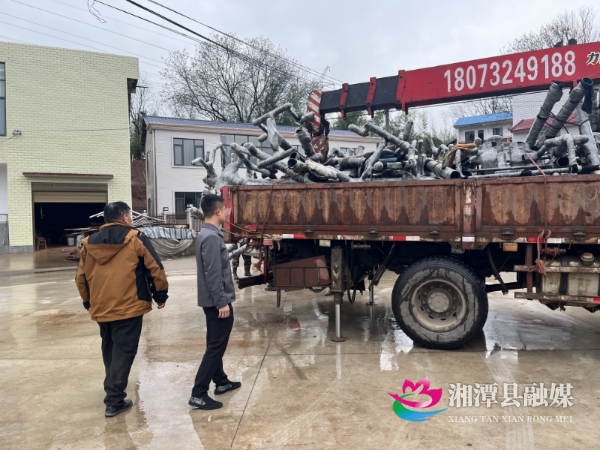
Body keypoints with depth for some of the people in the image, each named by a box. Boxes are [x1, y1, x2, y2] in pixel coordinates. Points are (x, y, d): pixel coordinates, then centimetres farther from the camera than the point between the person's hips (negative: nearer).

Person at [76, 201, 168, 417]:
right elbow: (155, 269, -8)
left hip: (100, 308, 6)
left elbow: (81, 277, 13)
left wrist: (88, 301, 26)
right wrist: (160, 295, 4)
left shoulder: (89, 243, 8)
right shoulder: (136, 239, -7)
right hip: (129, 307, -6)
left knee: (110, 350, 22)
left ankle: (113, 391, 39)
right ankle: (114, 400, 2)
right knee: (123, 352, 2)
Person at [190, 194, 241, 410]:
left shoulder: (207, 234, 11)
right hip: (218, 302, -10)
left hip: (213, 301, 10)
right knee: (216, 347, -4)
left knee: (215, 345, 18)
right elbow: (213, 275, -24)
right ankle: (198, 394, 2)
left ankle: (221, 382, 33)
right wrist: (222, 302, -20)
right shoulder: (211, 237, -21)